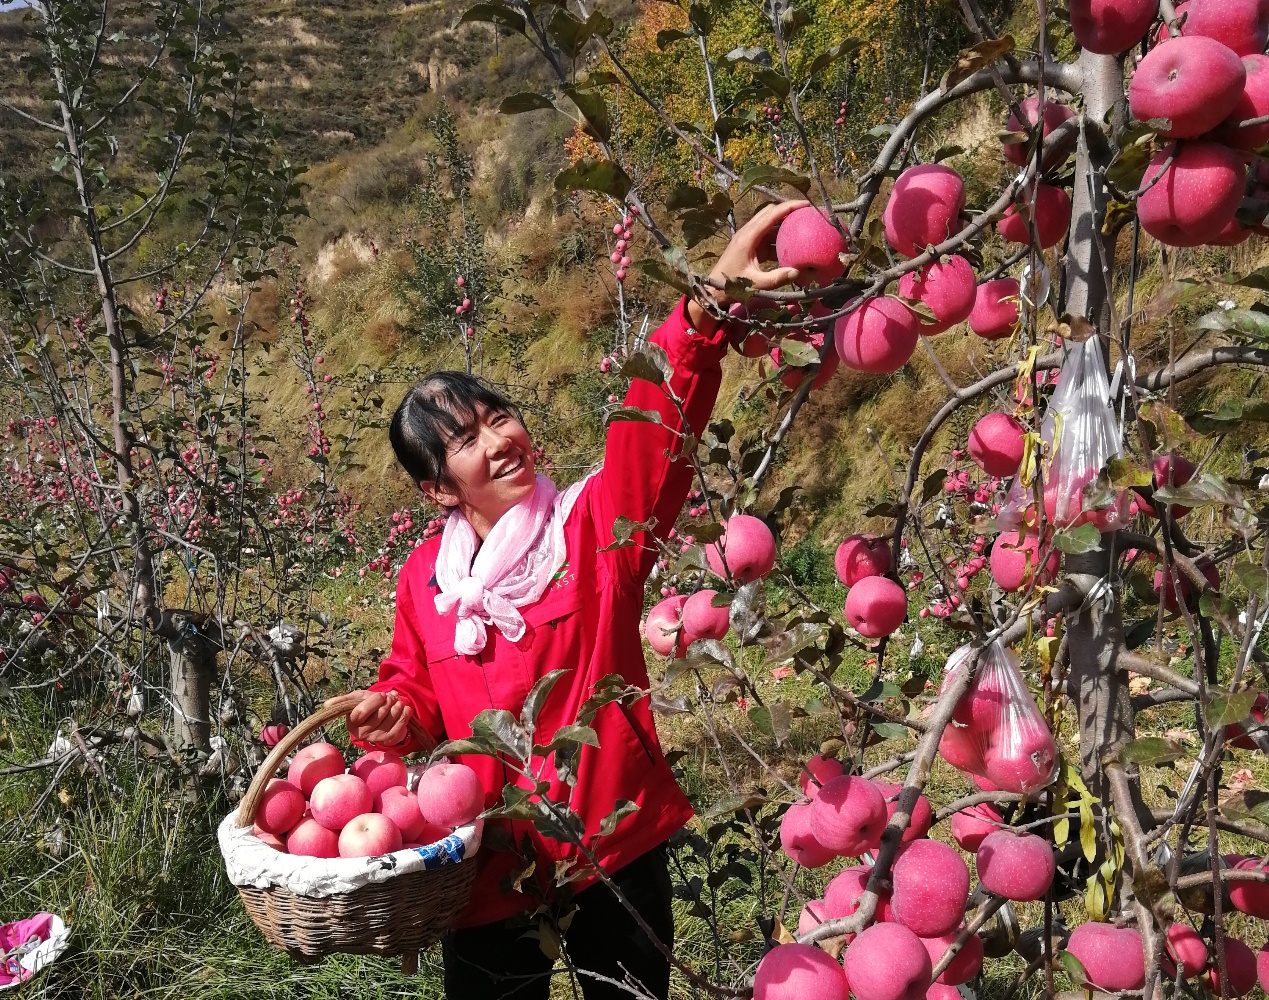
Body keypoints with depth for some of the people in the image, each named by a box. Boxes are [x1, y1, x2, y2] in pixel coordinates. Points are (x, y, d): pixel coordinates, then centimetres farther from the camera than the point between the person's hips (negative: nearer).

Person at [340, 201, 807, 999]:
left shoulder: (596, 523, -11)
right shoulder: (425, 578, -1)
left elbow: (655, 425, -29)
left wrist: (710, 305, -45)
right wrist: (396, 715, -9)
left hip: (617, 850, -2)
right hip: (490, 869, 2)